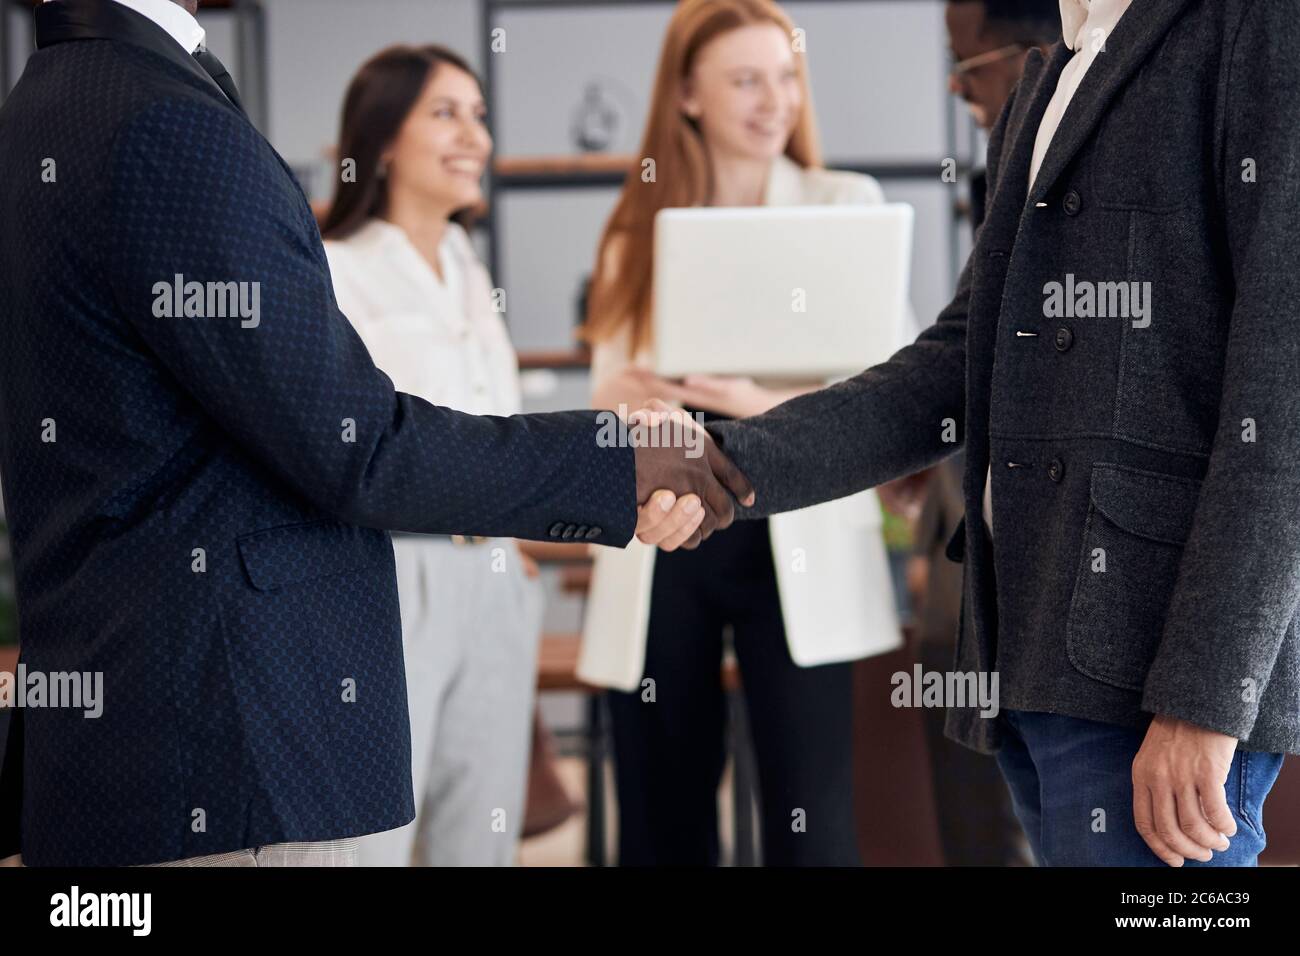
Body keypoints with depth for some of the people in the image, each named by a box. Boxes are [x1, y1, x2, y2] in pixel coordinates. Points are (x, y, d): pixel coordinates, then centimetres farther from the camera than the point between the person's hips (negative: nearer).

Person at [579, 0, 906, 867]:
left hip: (796, 541, -3)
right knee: (663, 816, 6)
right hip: (662, 541, 3)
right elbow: (610, 394, 11)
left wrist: (772, 405, -23)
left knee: (812, 820, -8)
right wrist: (618, 399, -13)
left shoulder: (846, 206, 5)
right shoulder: (640, 227, 13)